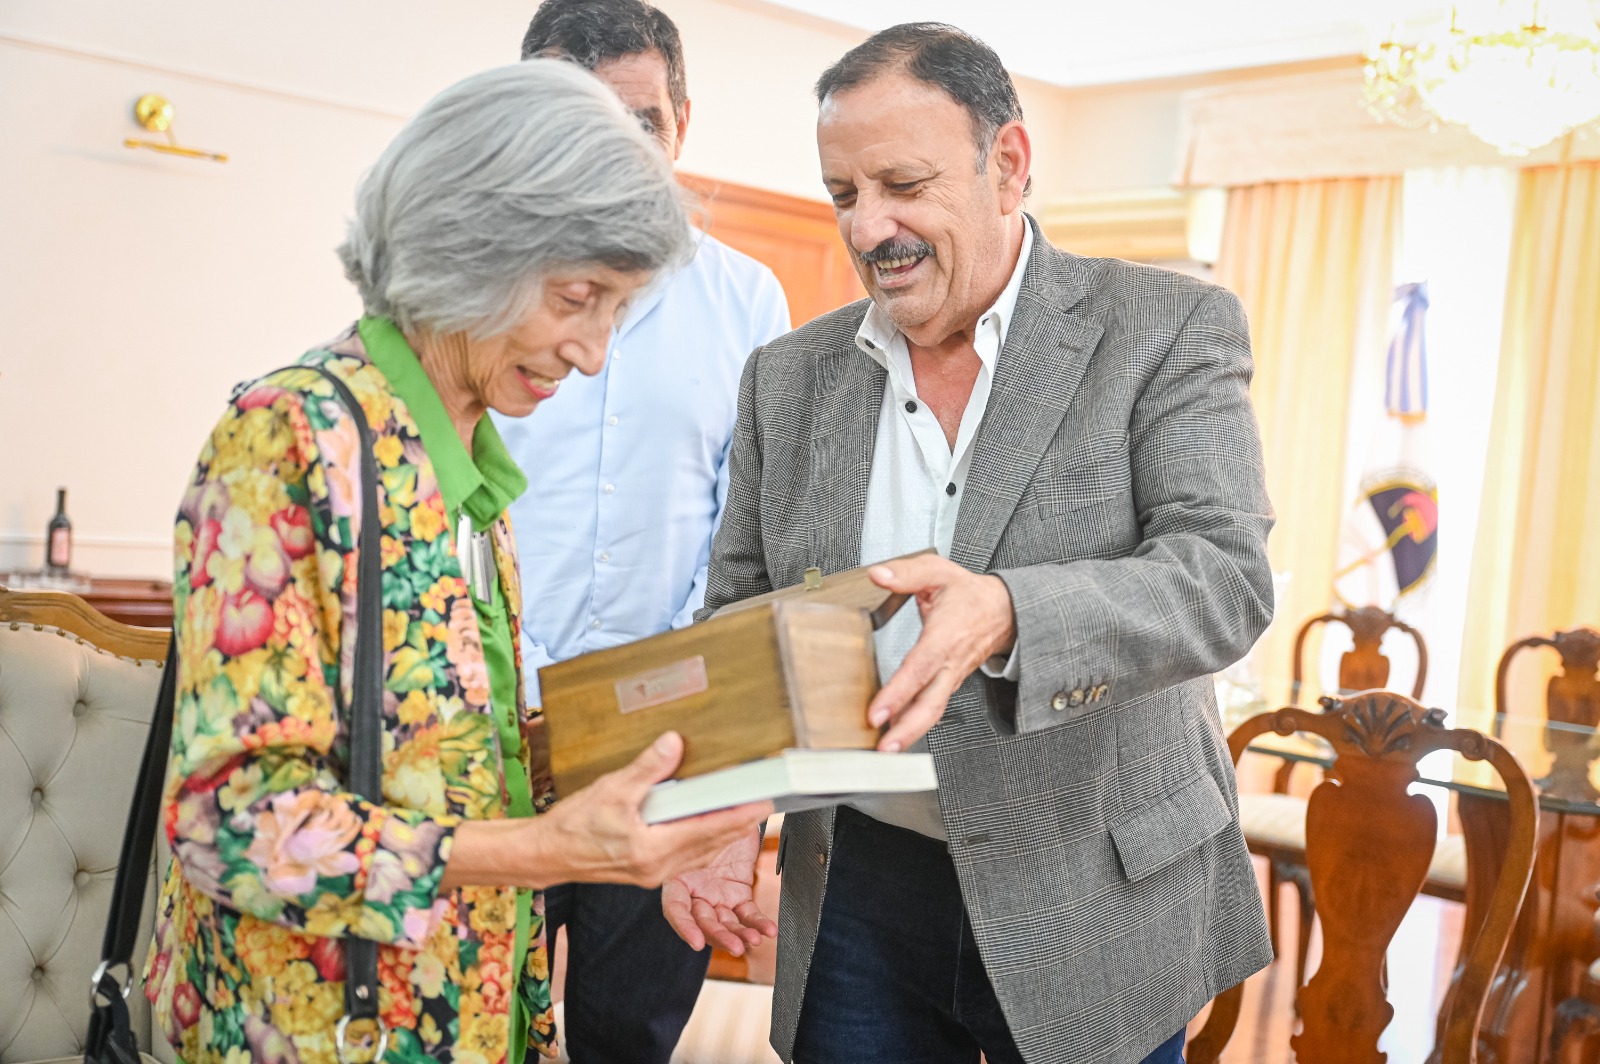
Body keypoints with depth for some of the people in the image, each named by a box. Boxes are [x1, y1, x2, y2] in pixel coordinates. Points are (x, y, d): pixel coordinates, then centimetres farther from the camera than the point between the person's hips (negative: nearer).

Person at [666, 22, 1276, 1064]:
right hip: (859, 892, 3)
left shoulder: (1169, 329, -7)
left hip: (1093, 896, -2)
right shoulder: (790, 376, 4)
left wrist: (1007, 614, -36)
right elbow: (738, 623, 8)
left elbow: (1227, 577, -18)